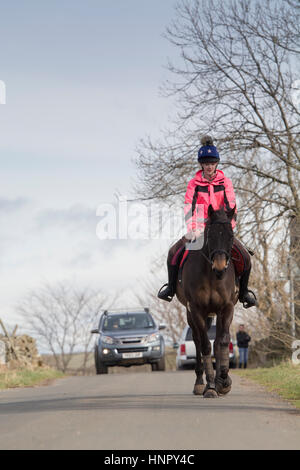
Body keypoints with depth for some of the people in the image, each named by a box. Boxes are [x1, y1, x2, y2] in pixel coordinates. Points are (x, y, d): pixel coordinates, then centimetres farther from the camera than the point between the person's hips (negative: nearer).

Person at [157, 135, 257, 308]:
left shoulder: (225, 182, 1)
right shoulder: (194, 184, 0)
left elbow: (231, 207, -5)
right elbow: (189, 208, -9)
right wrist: (192, 229, -23)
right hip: (199, 229, 0)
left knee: (245, 256, -16)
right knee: (174, 252, -18)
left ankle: (243, 291, 6)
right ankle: (171, 287, 3)